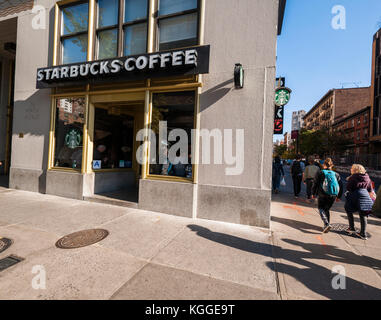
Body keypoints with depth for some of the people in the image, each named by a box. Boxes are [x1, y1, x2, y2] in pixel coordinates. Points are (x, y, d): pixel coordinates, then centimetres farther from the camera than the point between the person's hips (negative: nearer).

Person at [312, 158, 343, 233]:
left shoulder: (320, 173, -1)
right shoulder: (336, 174, 10)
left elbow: (315, 184, -2)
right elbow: (341, 186, 12)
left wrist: (313, 193, 9)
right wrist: (338, 196, 21)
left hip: (322, 195, -4)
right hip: (333, 196, 4)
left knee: (321, 208, 10)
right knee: (327, 209, 19)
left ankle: (327, 224, -11)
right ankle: (326, 226, 21)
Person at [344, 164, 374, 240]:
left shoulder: (353, 177, -2)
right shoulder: (367, 178, 12)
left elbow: (348, 188, -6)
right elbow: (370, 190, 15)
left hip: (356, 197, -5)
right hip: (366, 196, 5)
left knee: (349, 211, 15)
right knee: (363, 215, 11)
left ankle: (352, 228, 11)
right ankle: (363, 234, 13)